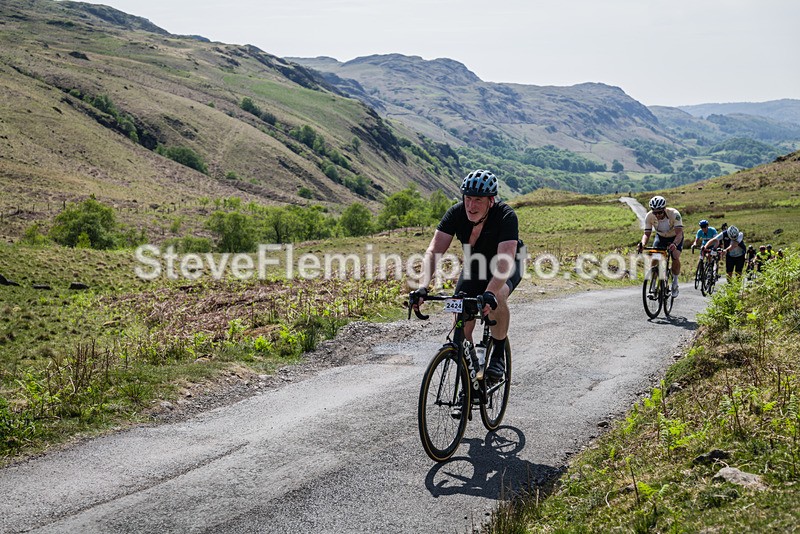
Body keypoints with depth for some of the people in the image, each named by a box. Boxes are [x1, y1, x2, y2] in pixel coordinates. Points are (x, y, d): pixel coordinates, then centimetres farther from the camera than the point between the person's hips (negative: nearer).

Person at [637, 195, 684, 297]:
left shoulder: (674, 214, -35)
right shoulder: (649, 216, -26)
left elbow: (679, 233, -39)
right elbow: (647, 234, -22)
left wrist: (675, 244, -59)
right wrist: (642, 243, -44)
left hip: (675, 238, -3)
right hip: (660, 237, 3)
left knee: (675, 258, -25)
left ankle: (675, 283, -2)